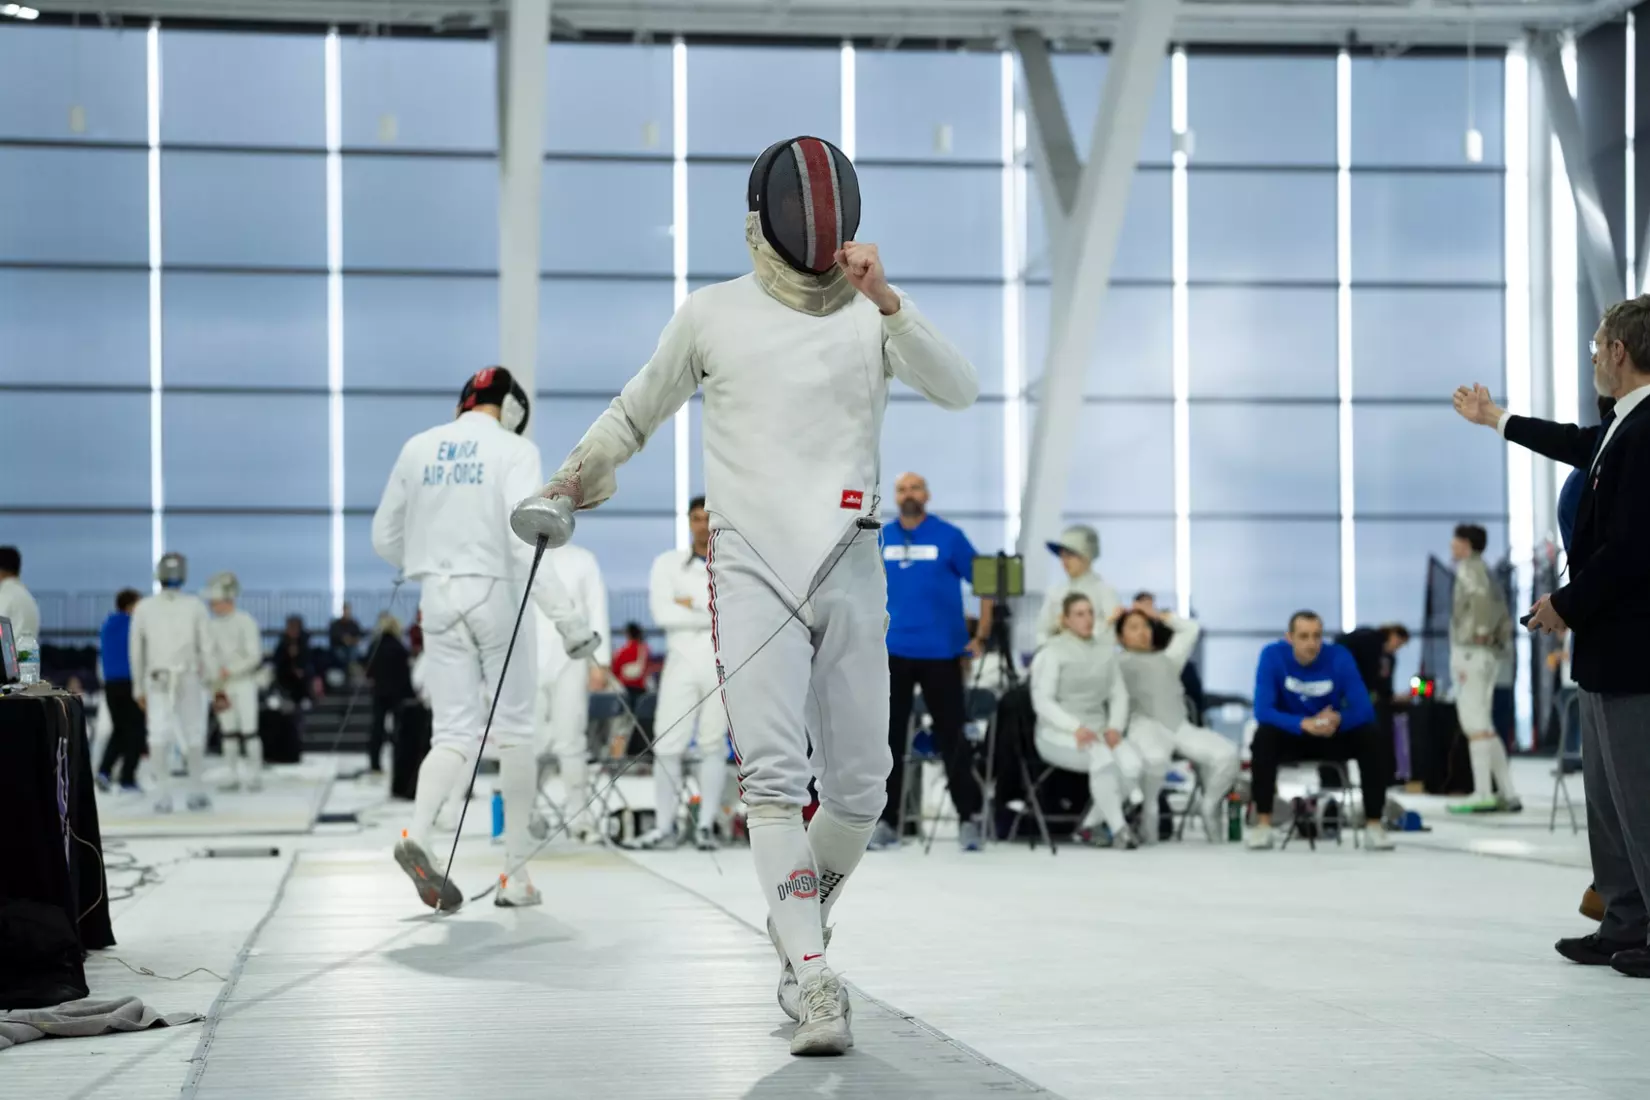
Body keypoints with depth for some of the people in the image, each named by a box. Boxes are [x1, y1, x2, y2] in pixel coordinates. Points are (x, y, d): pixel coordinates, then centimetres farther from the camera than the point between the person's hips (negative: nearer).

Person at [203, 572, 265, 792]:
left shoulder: (246, 622, -9)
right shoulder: (211, 625, 4)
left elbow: (254, 656, -13)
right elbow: (208, 655, 1)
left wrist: (230, 671, -20)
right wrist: (216, 684, -9)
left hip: (244, 682, -5)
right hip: (221, 685, 5)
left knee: (249, 731, -8)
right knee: (228, 731, 7)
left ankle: (255, 777, -2)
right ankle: (234, 777, 13)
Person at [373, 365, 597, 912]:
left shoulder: (419, 447, 6)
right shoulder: (514, 450, -8)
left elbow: (384, 538, 12)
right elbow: (524, 540, -21)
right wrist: (566, 618, -22)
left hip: (439, 598, 3)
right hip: (498, 596, -3)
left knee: (455, 735, 3)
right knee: (514, 732, 11)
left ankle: (417, 834, -27)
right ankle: (515, 876, 10)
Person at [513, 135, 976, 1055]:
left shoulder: (873, 313, 4)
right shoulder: (713, 313, 4)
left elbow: (961, 392, -13)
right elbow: (647, 402, 23)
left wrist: (889, 303, -27)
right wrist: (587, 466, 35)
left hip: (851, 574, 2)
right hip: (753, 573, -1)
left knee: (859, 791, 5)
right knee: (774, 778, -17)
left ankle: (801, 914, 34)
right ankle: (810, 977, -20)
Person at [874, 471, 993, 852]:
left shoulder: (949, 537, -4)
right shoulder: (880, 539, 5)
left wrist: (981, 638, -7)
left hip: (941, 653, -3)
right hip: (893, 652, 3)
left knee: (953, 738, 2)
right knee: (888, 737, 4)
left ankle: (970, 817, 13)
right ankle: (886, 821, 9)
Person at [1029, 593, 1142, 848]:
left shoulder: (1106, 649, 13)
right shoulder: (1053, 652, -3)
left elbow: (1119, 693, 11)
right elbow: (1042, 701, -10)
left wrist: (1115, 727, -9)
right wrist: (1076, 727, -24)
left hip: (1098, 731, 5)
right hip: (1058, 734, -5)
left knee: (1134, 764, -27)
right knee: (1101, 757, -37)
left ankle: (1089, 825, -11)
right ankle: (1119, 829, -28)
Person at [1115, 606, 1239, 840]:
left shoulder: (1167, 658, 34)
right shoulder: (1118, 662, 19)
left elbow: (1192, 628, 40)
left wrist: (1159, 616, 38)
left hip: (1182, 726, 5)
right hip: (1147, 725, -5)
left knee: (1227, 754, -21)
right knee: (1155, 758, -42)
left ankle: (1210, 810, 0)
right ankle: (1150, 812, -16)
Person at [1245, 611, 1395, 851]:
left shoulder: (1340, 657, -17)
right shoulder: (1272, 656, -19)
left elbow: (1364, 709, -20)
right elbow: (1263, 711, -27)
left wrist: (1339, 719, -43)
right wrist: (1304, 724, -43)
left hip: (1333, 738, 1)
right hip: (1290, 736, -1)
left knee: (1370, 736, -26)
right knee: (1264, 736, -33)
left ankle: (1373, 824, -20)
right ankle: (1263, 824, -26)